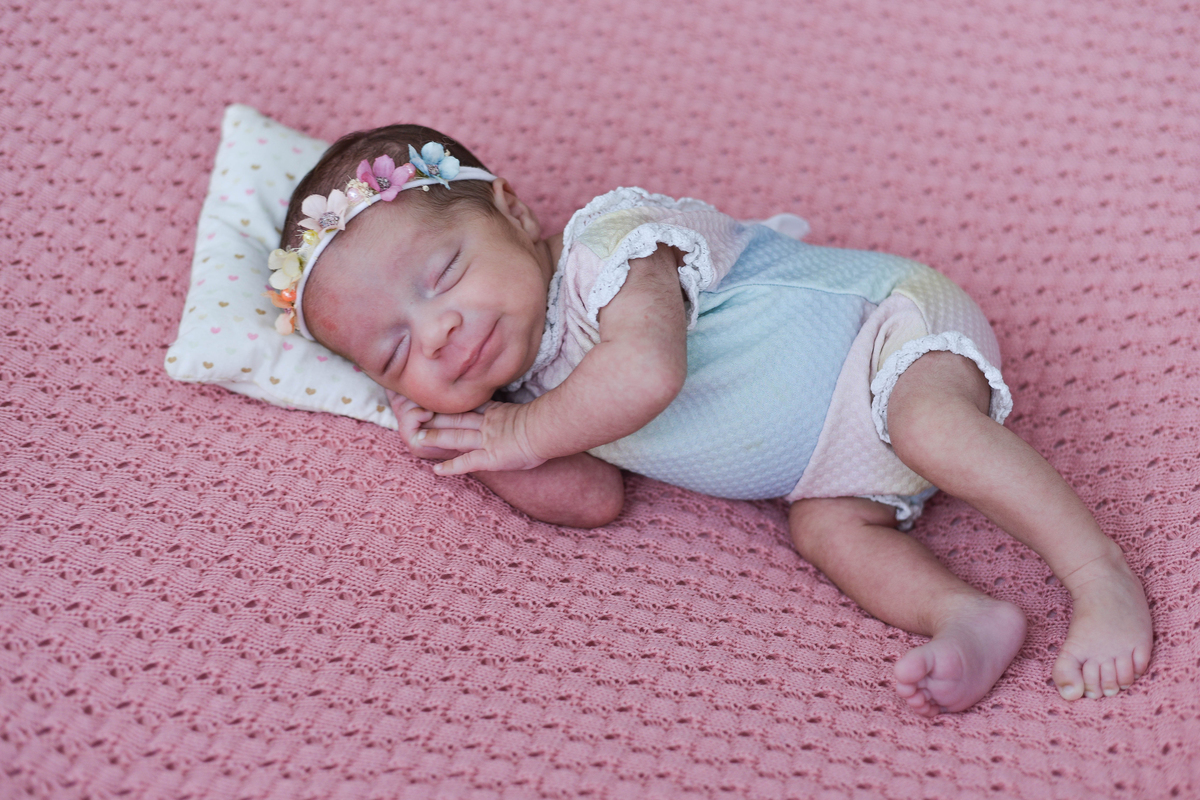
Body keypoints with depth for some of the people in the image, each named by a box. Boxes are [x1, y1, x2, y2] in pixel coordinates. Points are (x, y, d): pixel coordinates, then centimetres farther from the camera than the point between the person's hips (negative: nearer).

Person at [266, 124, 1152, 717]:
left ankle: (1104, 577, -26)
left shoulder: (609, 241, -22)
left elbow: (648, 368, -38)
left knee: (928, 422, -32)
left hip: (885, 309, -7)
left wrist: (521, 434, -23)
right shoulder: (532, 391, 3)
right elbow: (594, 499, -3)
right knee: (826, 526, -18)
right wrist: (464, 439, -11)